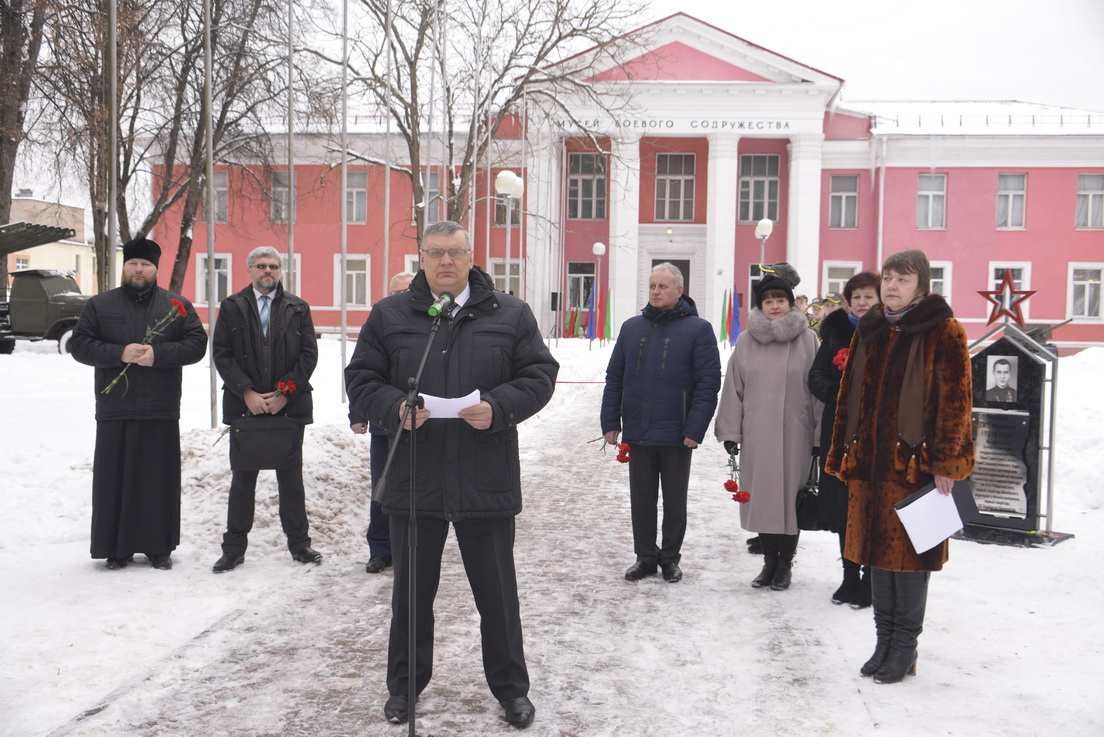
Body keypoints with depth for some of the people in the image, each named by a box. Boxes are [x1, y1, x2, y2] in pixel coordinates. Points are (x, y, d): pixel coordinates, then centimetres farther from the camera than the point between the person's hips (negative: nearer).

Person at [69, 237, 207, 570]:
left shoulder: (177, 305, 8)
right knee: (115, 479, 3)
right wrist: (119, 354, -14)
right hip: (115, 409, 0)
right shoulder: (100, 305, 8)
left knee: (160, 480, 4)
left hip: (161, 410, 0)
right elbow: (79, 345, 2)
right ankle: (117, 547, 13)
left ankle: (159, 546, 14)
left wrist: (158, 354, -15)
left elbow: (197, 343, 0)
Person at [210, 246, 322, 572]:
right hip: (245, 406, 0)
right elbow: (222, 354, 0)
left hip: (289, 406, 0)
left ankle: (299, 544, 17)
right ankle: (234, 549, 13)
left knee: (291, 478, 8)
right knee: (242, 479, 6)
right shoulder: (232, 307, 5)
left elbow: (308, 354, 1)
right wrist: (246, 393, -11)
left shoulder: (298, 308, 7)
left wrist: (284, 393, -8)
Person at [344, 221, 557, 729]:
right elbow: (361, 381, 3)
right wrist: (394, 408, -17)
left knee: (497, 590, 11)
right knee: (412, 589, 14)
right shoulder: (389, 315, 3)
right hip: (413, 481, 1)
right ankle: (405, 684, 32)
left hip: (487, 482, -1)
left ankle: (510, 686, 28)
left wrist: (498, 407, -17)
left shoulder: (510, 314, 1)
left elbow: (539, 376, 0)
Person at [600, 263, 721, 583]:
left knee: (674, 501, 11)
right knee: (641, 499, 11)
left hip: (676, 435, -3)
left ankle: (670, 557, 25)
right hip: (637, 433, 3)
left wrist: (695, 429, -15)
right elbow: (614, 377, 9)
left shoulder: (698, 329, -5)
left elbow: (709, 382, -9)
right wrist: (610, 422, 2)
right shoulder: (632, 327, 7)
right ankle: (645, 556, 25)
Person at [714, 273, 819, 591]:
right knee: (763, 497, 9)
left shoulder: (807, 339, -2)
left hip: (794, 433, -2)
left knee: (790, 496, 5)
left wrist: (820, 436, -4)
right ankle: (770, 559, 24)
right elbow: (734, 388, 6)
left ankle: (785, 562, 20)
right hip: (757, 433, 2)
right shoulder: (746, 341, 4)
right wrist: (730, 431, 2)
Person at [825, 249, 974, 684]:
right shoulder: (869, 331, 11)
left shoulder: (943, 333, -5)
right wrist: (842, 454, 11)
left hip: (915, 463, -5)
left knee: (910, 553, 3)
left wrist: (945, 463, -14)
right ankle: (885, 641, 24)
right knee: (876, 551, 11)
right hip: (869, 462, 6)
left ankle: (904, 647, 16)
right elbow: (849, 396, 14)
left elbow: (955, 401, -9)